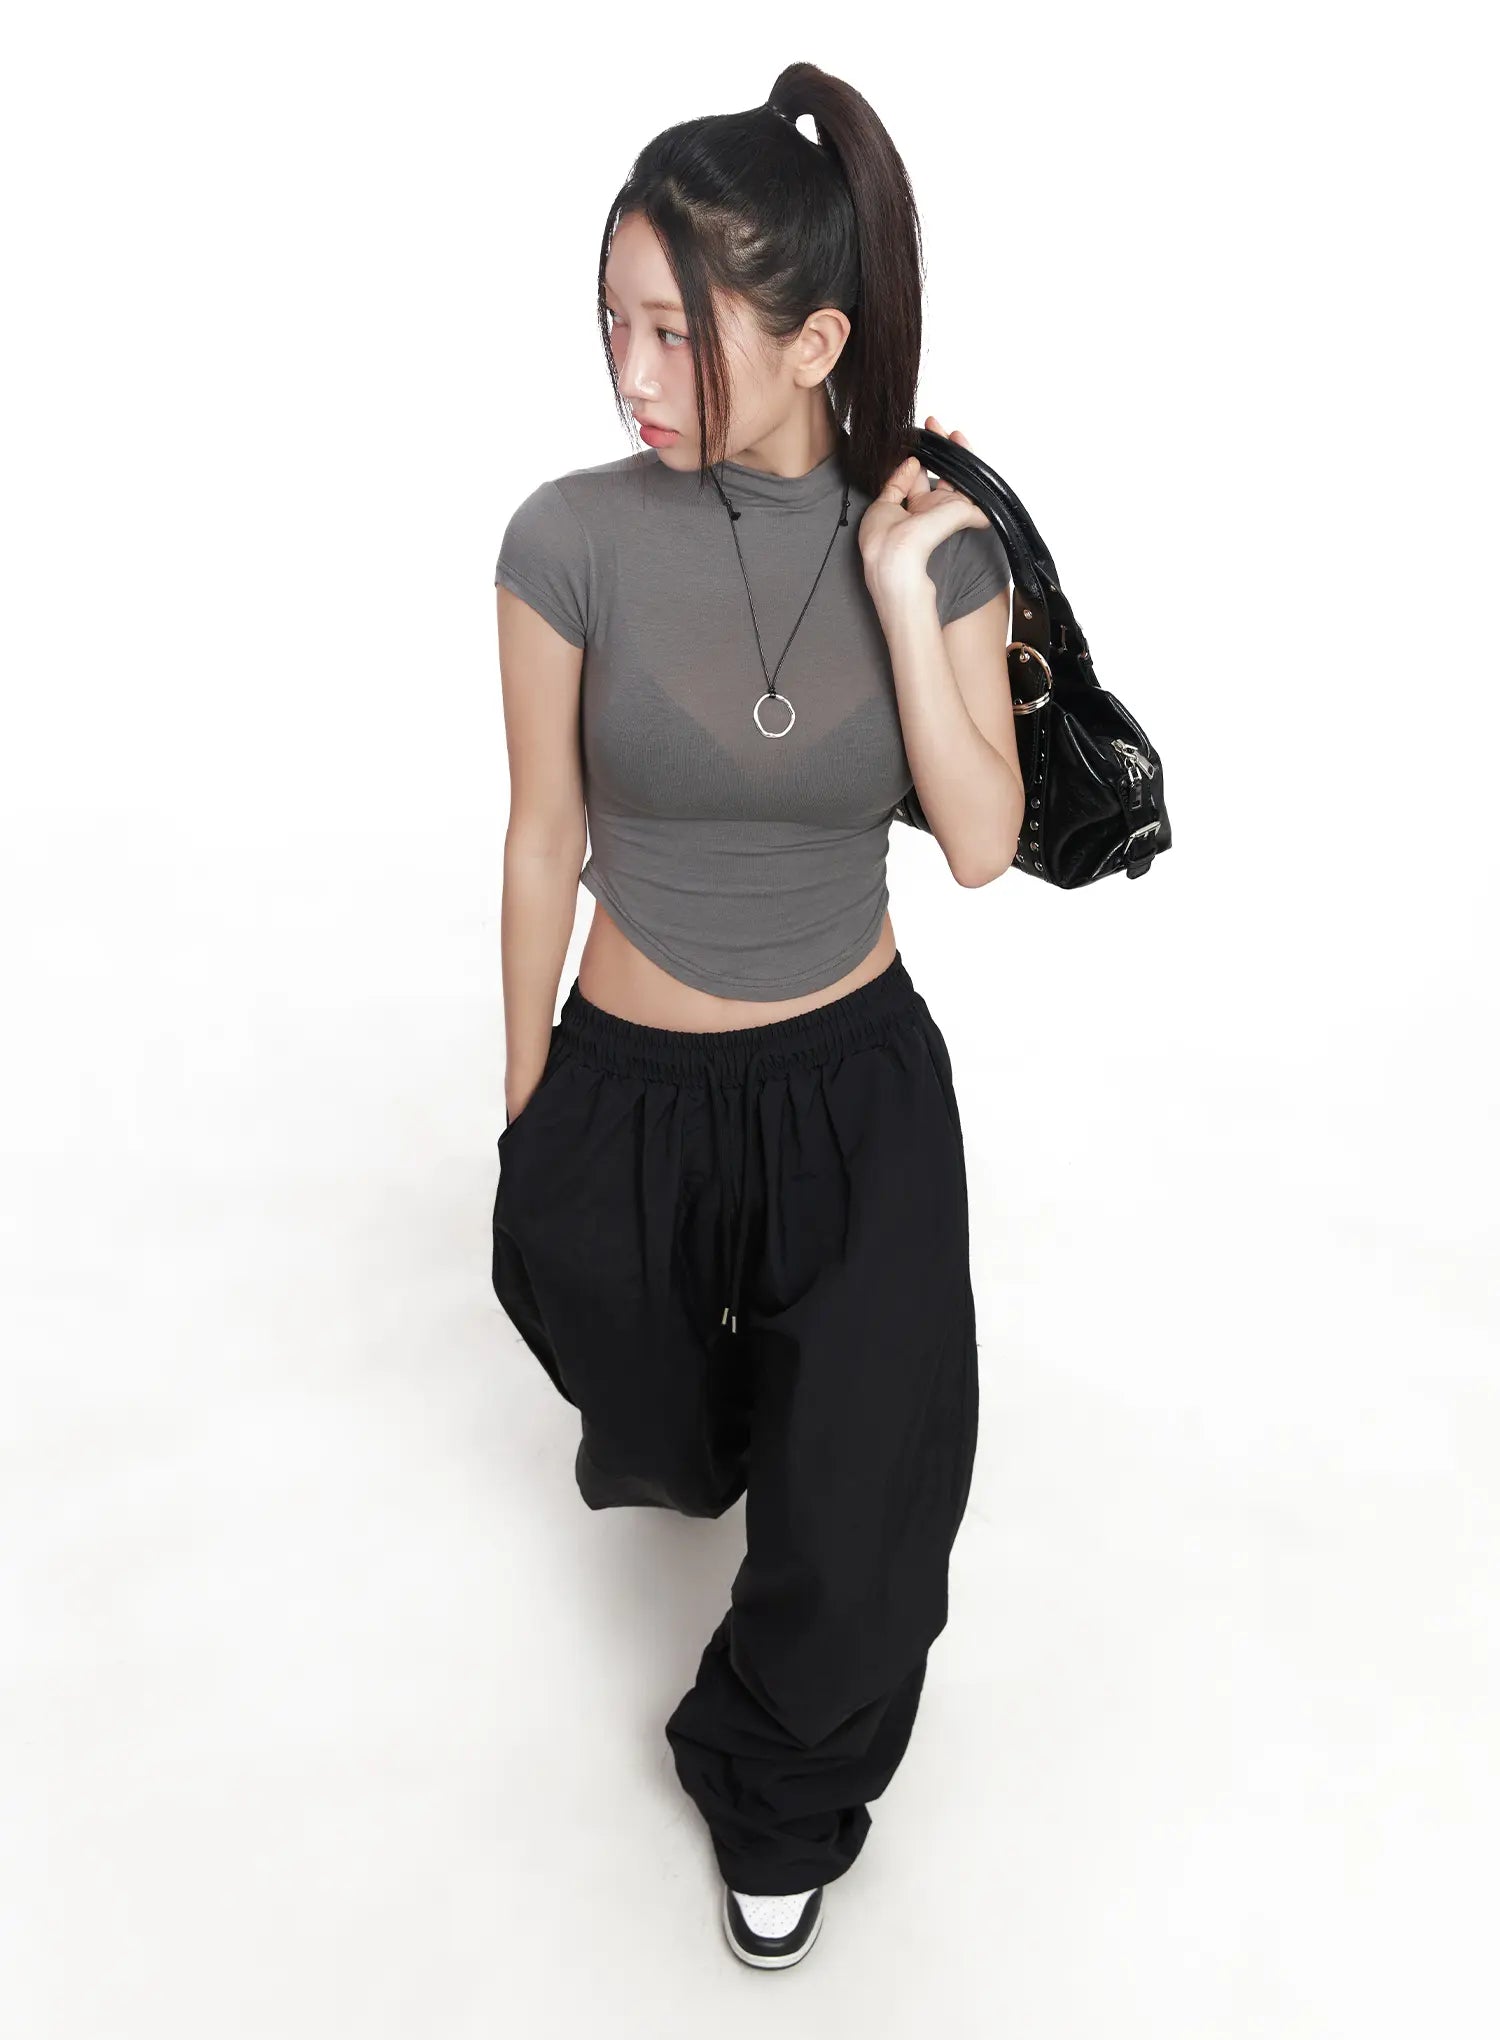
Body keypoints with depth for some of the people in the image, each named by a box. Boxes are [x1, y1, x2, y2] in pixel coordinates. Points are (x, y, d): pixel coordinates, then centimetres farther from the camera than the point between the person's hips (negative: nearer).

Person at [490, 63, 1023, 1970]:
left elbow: (982, 846, -14)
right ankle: (678, 1439, 68)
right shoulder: (574, 539, -15)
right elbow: (545, 843, -6)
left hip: (862, 1085, 1)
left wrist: (902, 592, -23)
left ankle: (779, 1787, 42)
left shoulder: (938, 539, -10)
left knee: (866, 1512, 9)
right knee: (653, 1434, 25)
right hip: (633, 1090, 0)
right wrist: (526, 1109, 5)